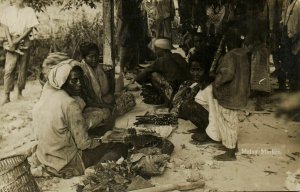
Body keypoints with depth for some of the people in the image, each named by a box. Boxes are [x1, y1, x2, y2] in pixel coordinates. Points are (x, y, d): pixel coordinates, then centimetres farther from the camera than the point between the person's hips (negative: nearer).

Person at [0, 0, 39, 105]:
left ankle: (20, 93, 16)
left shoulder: (29, 11, 5)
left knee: (23, 69, 4)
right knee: (9, 69, -9)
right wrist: (10, 41, -11)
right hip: (12, 42, 0)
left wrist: (18, 40, -12)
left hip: (24, 42, 0)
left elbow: (30, 28, -2)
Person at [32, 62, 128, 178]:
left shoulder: (46, 96, -1)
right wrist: (100, 143, 1)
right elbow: (83, 143, -21)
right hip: (65, 165, -8)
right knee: (120, 148, -2)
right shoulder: (70, 104, -25)